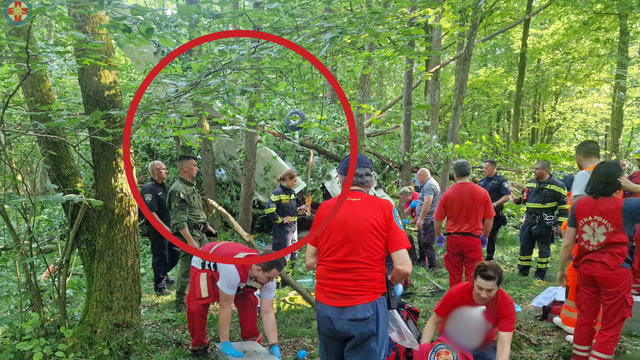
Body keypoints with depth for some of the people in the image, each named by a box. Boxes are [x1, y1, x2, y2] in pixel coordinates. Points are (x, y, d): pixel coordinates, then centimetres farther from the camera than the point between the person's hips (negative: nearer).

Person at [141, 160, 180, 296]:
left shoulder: (163, 187, 12)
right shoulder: (149, 188, -16)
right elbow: (150, 212, -22)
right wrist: (164, 227, -22)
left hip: (168, 228, 9)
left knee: (175, 252, 16)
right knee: (161, 257, -1)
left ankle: (163, 275, 36)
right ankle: (159, 286, 13)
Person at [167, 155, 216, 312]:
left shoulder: (191, 186, 12)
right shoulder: (179, 190, -19)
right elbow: (179, 221, -24)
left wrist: (207, 226, 24)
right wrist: (190, 240, -27)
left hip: (199, 233, 10)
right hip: (188, 234, -10)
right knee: (187, 269, -4)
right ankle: (180, 304, 8)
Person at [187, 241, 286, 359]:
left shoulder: (266, 275, -26)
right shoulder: (233, 269, -47)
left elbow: (267, 312, -21)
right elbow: (224, 306, -37)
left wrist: (274, 346, -24)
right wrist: (225, 343, -31)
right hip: (204, 264, -5)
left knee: (248, 302, -8)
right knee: (196, 307, -21)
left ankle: (252, 341, 13)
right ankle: (199, 346, 4)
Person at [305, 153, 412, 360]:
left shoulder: (324, 208, 1)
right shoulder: (385, 208, -6)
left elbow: (310, 262, 5)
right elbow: (403, 268, -10)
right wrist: (390, 283, 10)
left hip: (326, 307, 3)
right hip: (366, 308, -3)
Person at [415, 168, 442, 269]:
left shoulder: (429, 185, -15)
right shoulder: (431, 183, 19)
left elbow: (427, 202, -27)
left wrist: (420, 219, -26)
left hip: (428, 220, -11)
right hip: (426, 220, 11)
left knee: (427, 244, -7)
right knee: (421, 242, 21)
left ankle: (432, 267, -1)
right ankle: (421, 261, 34)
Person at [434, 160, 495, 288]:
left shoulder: (447, 194, -6)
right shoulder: (482, 192, -5)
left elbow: (438, 220, 0)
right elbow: (489, 219, 1)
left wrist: (439, 236, 18)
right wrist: (485, 236, 17)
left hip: (453, 239, 1)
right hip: (473, 239, -1)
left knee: (454, 275, 12)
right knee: (472, 276, 6)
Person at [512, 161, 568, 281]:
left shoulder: (557, 185, -7)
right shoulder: (530, 183, 11)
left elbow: (564, 206, -6)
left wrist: (560, 223, -12)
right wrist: (519, 200, 2)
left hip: (545, 222, -5)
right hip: (529, 220, 5)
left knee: (544, 248, 4)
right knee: (525, 244, 7)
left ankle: (541, 274, 15)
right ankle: (523, 271, 19)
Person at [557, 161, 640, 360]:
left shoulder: (579, 205, -2)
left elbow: (567, 243, 1)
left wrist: (561, 269, 12)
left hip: (586, 268, 4)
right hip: (615, 271, -4)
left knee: (585, 318, 18)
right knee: (611, 326, 9)